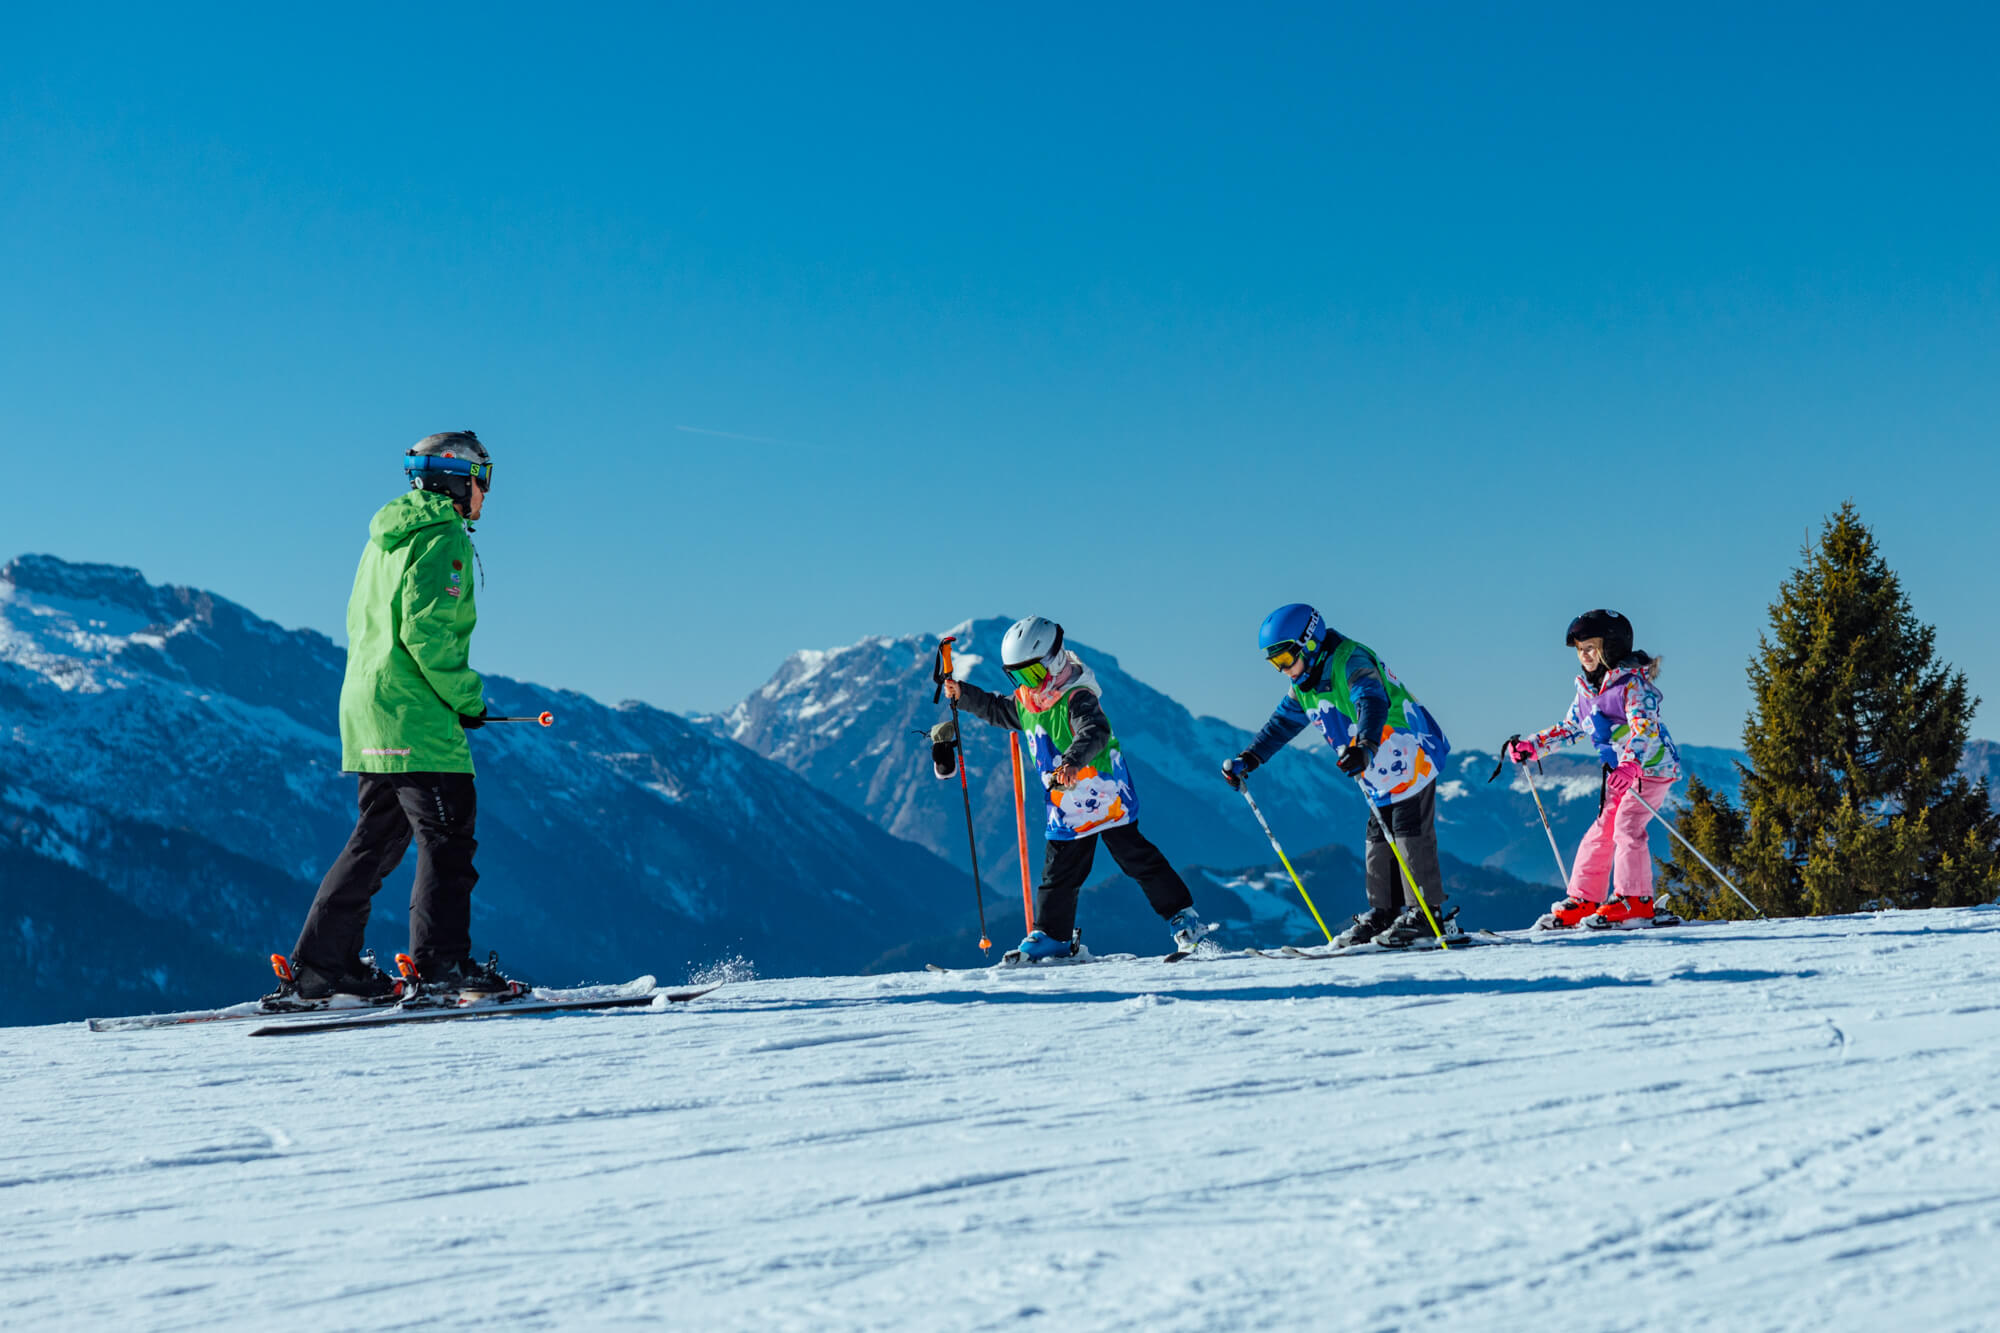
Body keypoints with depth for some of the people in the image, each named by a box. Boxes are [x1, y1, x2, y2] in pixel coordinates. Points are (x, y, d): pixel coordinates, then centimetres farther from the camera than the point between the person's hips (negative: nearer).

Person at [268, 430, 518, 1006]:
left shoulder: (385, 539, 20)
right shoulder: (442, 537, -9)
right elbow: (425, 629, -20)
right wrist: (468, 697, -12)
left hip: (364, 708, 10)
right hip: (414, 714, -10)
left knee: (378, 837, 13)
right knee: (448, 834, -8)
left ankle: (320, 965, 14)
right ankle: (442, 962, -14)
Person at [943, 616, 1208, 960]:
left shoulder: (1077, 698, -20)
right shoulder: (1025, 701, 6)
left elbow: (1095, 733, -37)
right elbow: (997, 709, 28)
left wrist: (1073, 761, -54)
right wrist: (963, 695, 17)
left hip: (1106, 798, -7)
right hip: (1066, 809, 7)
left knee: (1137, 859, -5)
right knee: (1059, 873, 11)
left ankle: (1183, 917, 3)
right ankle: (1052, 936, 21)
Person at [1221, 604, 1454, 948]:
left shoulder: (1350, 661, -19)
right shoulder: (1305, 688, 11)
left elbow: (1373, 703, -35)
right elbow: (1280, 724, 21)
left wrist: (1366, 745, -52)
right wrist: (1248, 760, 13)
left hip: (1410, 757, -9)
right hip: (1380, 775, 9)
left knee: (1412, 835, -10)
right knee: (1378, 841, 9)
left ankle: (1427, 914, -9)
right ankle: (1384, 913, 14)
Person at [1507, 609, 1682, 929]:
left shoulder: (1633, 684, -16)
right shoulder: (1587, 690, 9)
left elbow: (1644, 728, -29)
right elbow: (1569, 728, 20)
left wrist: (1629, 764, -46)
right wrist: (1531, 746, 9)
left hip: (1651, 766, -8)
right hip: (1620, 770, 8)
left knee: (1626, 826, -19)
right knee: (1602, 830, 6)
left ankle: (1636, 900, -16)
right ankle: (1584, 900, 12)